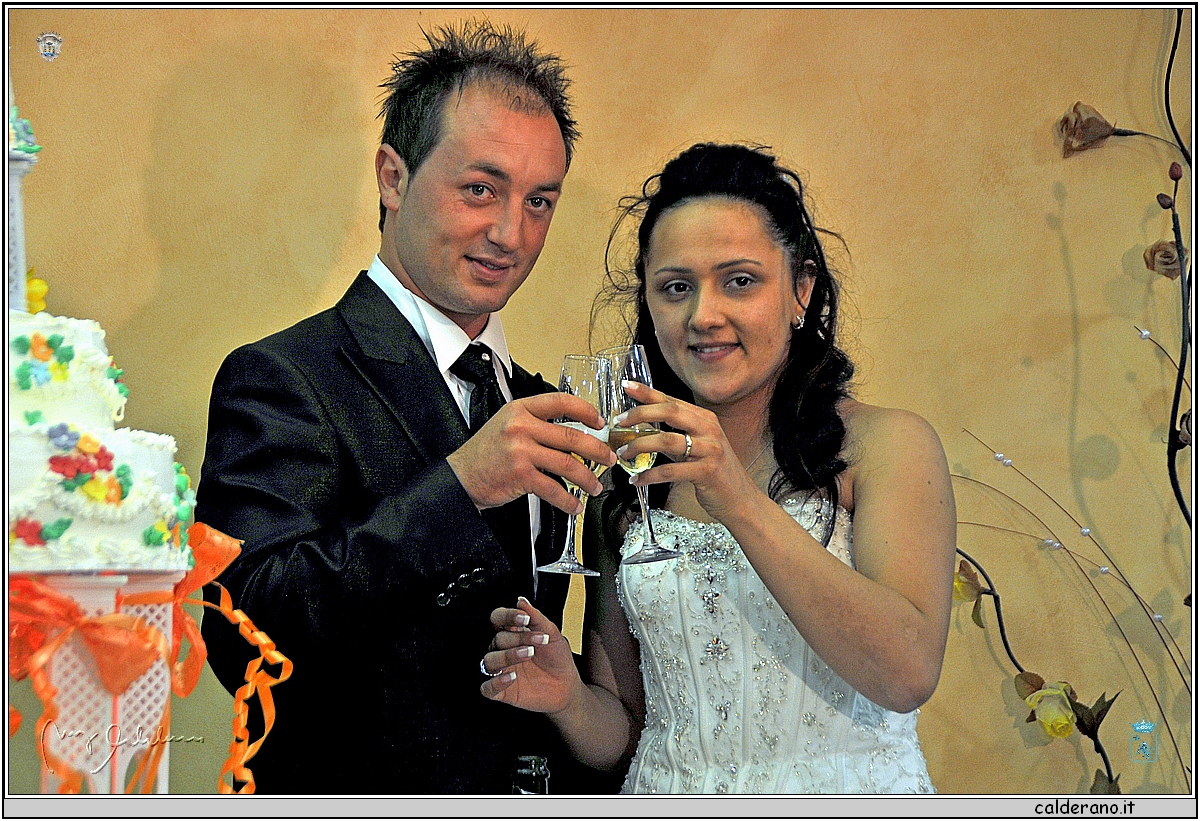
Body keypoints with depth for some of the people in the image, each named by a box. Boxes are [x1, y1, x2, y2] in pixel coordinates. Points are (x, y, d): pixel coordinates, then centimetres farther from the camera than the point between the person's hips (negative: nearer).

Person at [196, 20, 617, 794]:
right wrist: (457, 485, -33)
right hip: (358, 791, -6)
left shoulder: (534, 405, 6)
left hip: (530, 790, 6)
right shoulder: (282, 380, -15)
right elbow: (243, 639, -28)